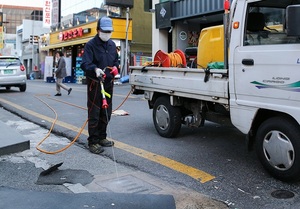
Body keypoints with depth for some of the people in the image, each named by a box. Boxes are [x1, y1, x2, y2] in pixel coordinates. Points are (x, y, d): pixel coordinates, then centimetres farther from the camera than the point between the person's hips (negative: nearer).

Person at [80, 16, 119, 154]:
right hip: (95, 84, -7)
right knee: (94, 113, -4)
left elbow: (116, 60, 25)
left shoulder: (112, 44, 13)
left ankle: (102, 137, 29)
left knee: (106, 113, 14)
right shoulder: (91, 45, -9)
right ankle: (93, 142, 5)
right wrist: (95, 69, -38)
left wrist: (115, 67, 3)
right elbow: (85, 64, -19)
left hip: (108, 83, 7)